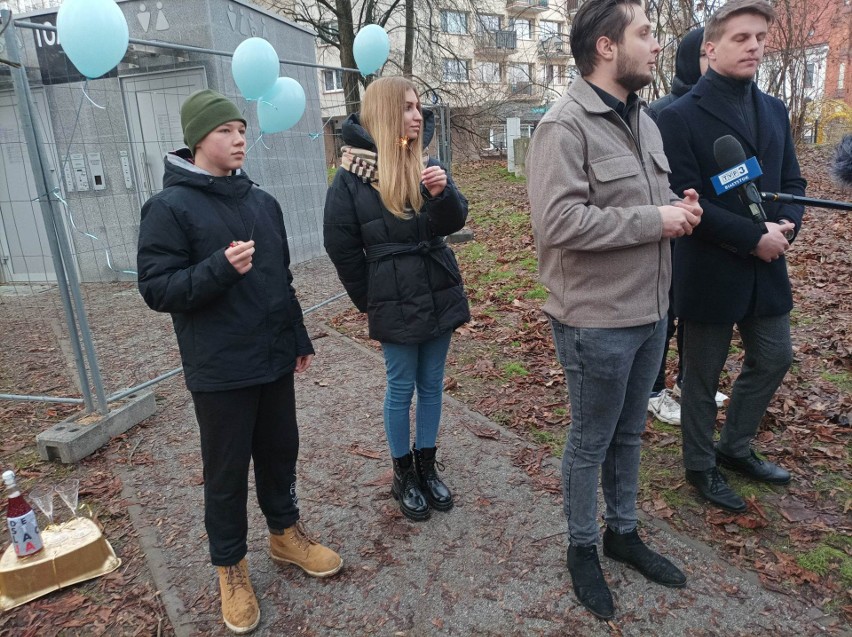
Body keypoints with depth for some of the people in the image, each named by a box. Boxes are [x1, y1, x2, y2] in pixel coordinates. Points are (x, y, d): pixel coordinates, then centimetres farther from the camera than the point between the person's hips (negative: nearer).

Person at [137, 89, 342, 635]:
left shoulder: (263, 201, 8)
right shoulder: (169, 208, -9)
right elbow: (156, 288, -13)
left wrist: (299, 338, 17)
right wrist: (220, 267, -27)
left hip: (274, 361, 5)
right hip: (219, 370, -5)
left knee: (281, 451, 18)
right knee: (227, 471, 9)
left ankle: (285, 533, 41)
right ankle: (231, 567, 30)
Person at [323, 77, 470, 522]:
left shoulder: (426, 164, 2)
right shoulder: (351, 177, -8)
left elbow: (455, 221, -5)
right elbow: (342, 247, -4)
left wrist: (442, 193, -26)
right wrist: (371, 302, 2)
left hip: (440, 293, 4)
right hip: (395, 304, -4)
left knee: (432, 385, 14)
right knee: (402, 389, 8)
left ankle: (427, 466, 31)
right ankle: (403, 475, 27)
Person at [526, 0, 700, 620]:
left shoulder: (643, 120, 12)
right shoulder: (564, 125, -16)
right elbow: (558, 221, -26)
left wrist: (680, 207, -1)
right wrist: (655, 220, -20)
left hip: (650, 313, 8)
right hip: (597, 322, -8)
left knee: (629, 435, 21)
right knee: (590, 442, 10)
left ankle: (624, 533, 42)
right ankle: (583, 548, 33)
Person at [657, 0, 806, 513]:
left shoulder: (775, 110, 10)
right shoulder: (682, 116, -12)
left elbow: (792, 183, 11)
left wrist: (785, 225, -10)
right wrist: (753, 237, -18)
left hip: (766, 267, 7)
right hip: (709, 272, -7)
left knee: (774, 359, 18)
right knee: (703, 376, 8)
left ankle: (735, 447, 39)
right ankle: (701, 466, 30)